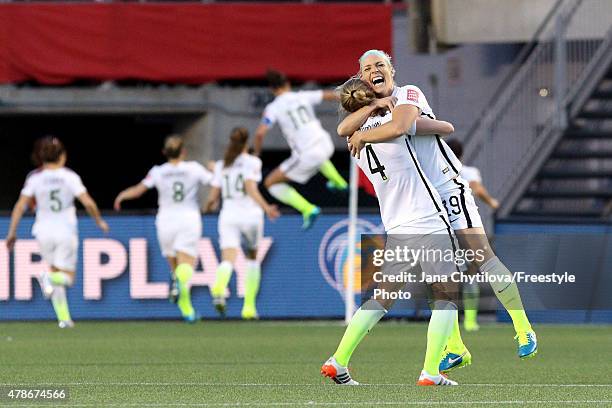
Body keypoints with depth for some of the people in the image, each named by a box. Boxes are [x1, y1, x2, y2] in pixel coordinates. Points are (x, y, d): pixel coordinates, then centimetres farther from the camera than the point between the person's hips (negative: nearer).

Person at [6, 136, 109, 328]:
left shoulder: (35, 178, 0)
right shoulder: (70, 176, -5)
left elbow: (20, 206, -4)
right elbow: (88, 202, -10)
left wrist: (12, 232, 2)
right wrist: (99, 221, 7)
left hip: (44, 233, 2)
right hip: (66, 231, -2)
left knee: (55, 271, 19)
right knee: (67, 277, 6)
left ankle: (64, 318, 11)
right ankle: (49, 277, -29)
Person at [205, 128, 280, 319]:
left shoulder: (220, 165, 11)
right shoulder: (252, 162, 0)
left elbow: (213, 197, 9)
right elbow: (251, 188, -15)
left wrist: (209, 206, 31)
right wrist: (266, 208, -17)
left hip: (228, 216, 2)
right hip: (250, 214, -1)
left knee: (228, 259, -13)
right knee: (252, 257, 20)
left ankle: (218, 289, -46)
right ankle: (249, 306, 17)